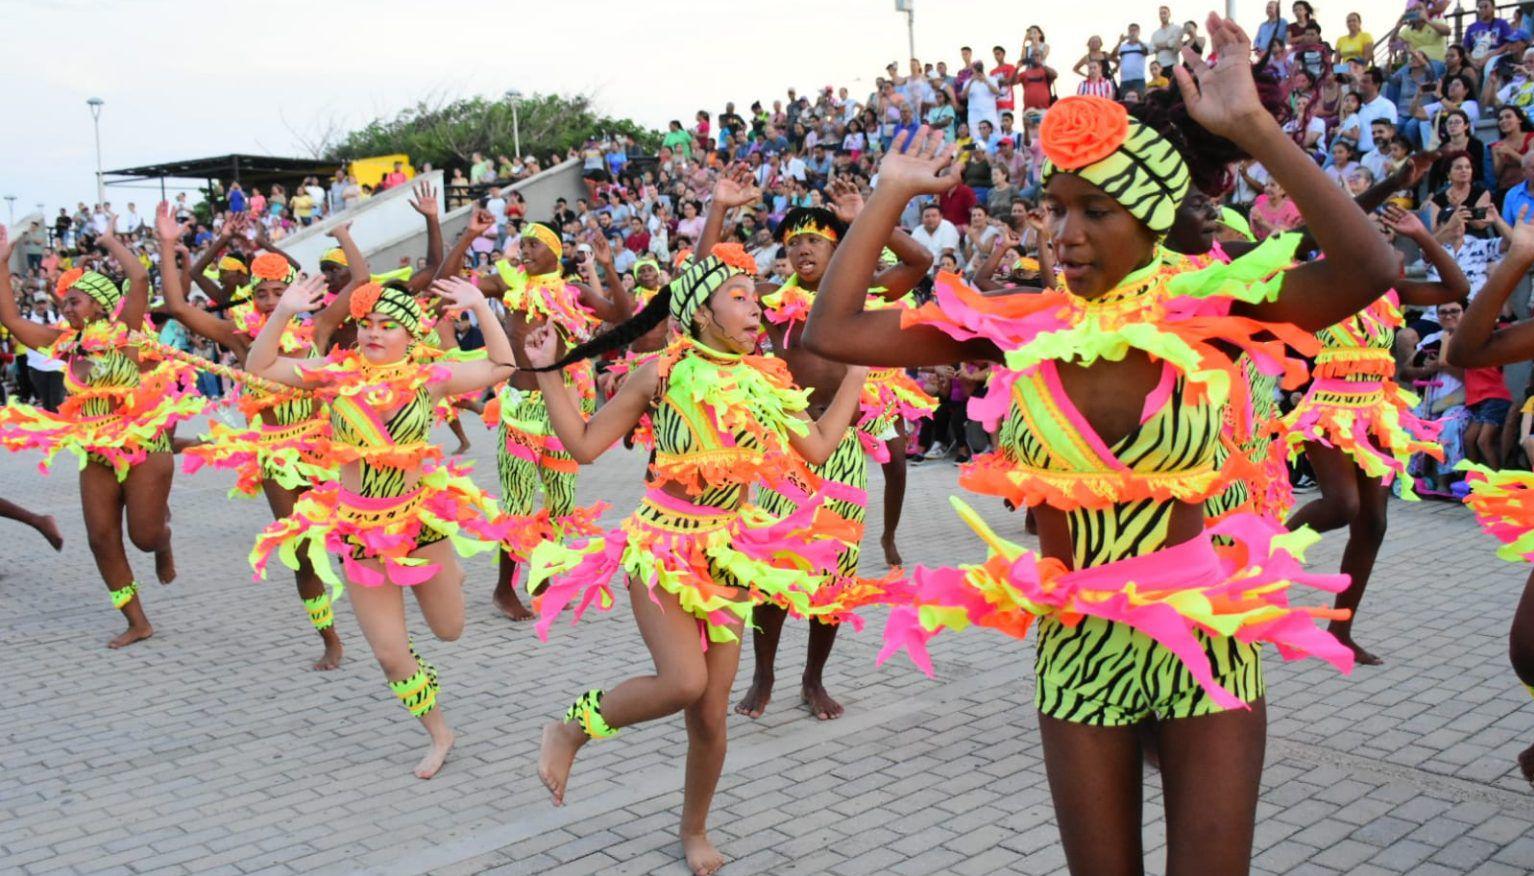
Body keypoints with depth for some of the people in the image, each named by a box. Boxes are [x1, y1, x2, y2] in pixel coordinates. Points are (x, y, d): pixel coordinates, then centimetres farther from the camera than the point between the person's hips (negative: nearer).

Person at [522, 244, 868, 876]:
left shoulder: (765, 380, 4)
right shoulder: (665, 372, -7)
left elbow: (819, 448, 5)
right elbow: (585, 444, -4)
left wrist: (856, 374, 9)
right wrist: (548, 372, -9)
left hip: (728, 553, 4)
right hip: (661, 544, -4)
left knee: (711, 716, 5)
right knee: (684, 681, -26)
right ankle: (569, 731, 1)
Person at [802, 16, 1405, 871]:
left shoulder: (1205, 307, -12)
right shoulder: (1018, 326, -7)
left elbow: (1369, 270, -28)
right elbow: (833, 331, -9)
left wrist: (1254, 128, -29)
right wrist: (891, 195, -5)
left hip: (1203, 645, -2)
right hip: (1077, 651, 2)